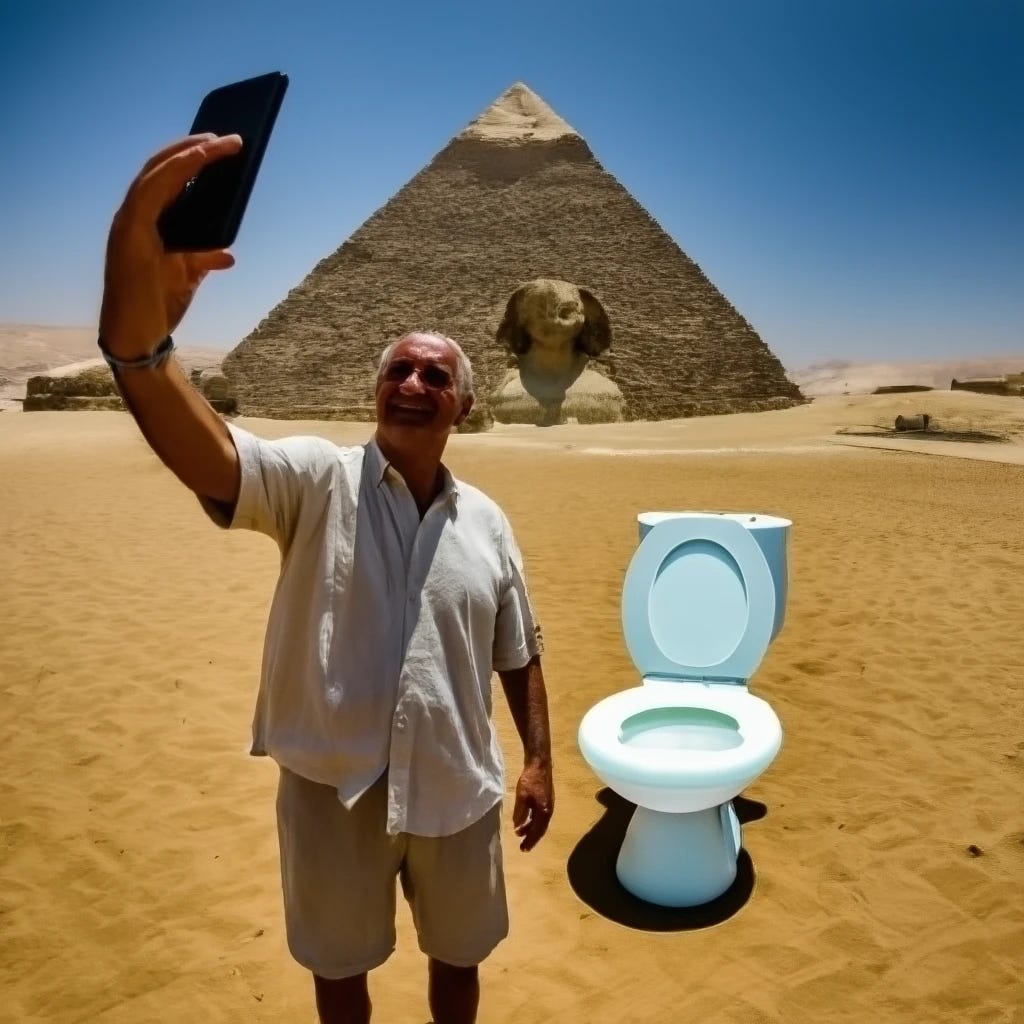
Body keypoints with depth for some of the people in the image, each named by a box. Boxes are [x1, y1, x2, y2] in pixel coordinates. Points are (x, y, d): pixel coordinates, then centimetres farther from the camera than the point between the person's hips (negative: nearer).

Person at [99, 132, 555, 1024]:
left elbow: (518, 655, 8)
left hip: (456, 793, 3)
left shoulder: (487, 521, 0)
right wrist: (139, 296, -52)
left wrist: (540, 761, 3)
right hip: (334, 790, -2)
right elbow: (198, 448, -34)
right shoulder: (316, 481, -13)